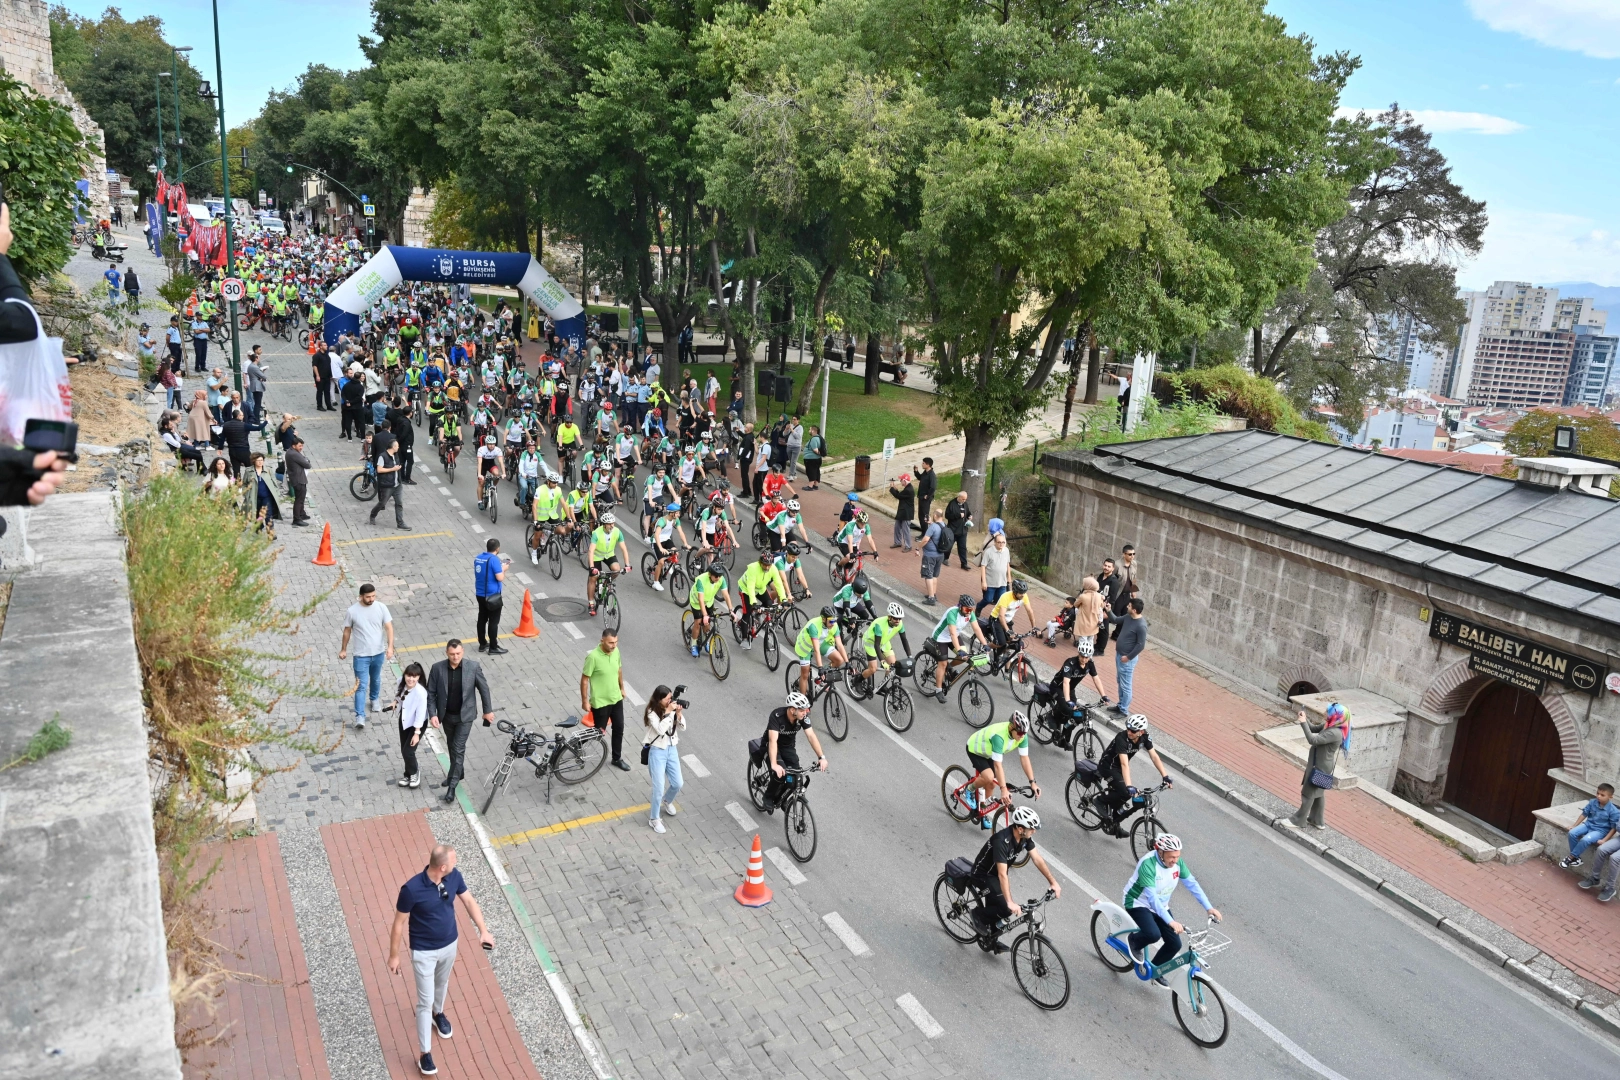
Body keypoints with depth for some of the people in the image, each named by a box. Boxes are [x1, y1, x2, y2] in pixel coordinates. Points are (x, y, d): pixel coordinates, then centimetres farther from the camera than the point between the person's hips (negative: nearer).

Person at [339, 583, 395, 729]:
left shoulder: (381, 607, -10)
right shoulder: (352, 611, -14)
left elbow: (389, 627, -7)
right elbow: (347, 631, 0)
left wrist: (390, 646, -18)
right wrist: (343, 649, 8)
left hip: (378, 652, 3)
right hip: (361, 655, -3)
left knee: (376, 679, 24)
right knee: (361, 686, -5)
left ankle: (374, 700, 50)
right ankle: (360, 716, -4)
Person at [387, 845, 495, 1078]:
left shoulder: (454, 877, -17)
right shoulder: (412, 889, -32)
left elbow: (469, 902, -1)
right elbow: (399, 923, -17)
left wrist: (483, 931, -3)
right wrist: (394, 955, -8)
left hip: (449, 945, 5)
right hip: (424, 952, -5)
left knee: (442, 984, 30)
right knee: (425, 1002, 6)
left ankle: (438, 1014, 60)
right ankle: (425, 1053, 22)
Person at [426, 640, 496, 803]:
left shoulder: (473, 667, -16)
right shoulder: (437, 668, -13)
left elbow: (484, 688, -4)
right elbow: (431, 693, -6)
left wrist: (488, 710, 2)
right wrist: (432, 714, -15)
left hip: (465, 716, -3)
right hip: (446, 715, 3)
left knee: (458, 749, -5)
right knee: (452, 746, 21)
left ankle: (452, 786, 4)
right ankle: (458, 772, 44)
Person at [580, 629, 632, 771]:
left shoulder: (616, 651, -6)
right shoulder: (593, 657, -26)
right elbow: (584, 680, -17)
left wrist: (622, 688, 20)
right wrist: (585, 701, -14)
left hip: (616, 699, 6)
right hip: (600, 702, -6)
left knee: (619, 729, 14)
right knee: (599, 731, 9)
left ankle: (617, 758, 31)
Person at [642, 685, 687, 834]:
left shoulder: (672, 708, -4)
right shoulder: (652, 713, -18)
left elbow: (682, 728, -3)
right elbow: (660, 729, -30)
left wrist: (678, 713, -19)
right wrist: (668, 712, -29)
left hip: (671, 749, 5)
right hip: (657, 752, -5)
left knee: (677, 784, 10)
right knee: (659, 788, -5)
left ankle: (667, 801, 43)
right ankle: (655, 819, 13)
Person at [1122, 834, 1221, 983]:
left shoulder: (1177, 863, -13)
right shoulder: (1147, 864, -33)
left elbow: (1192, 884, -7)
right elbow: (1152, 897, -38)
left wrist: (1209, 908, -17)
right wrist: (1171, 922, -44)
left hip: (1160, 906, 7)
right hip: (1138, 903, -7)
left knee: (1175, 944, -2)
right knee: (1153, 934, -31)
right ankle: (1134, 941, 4)